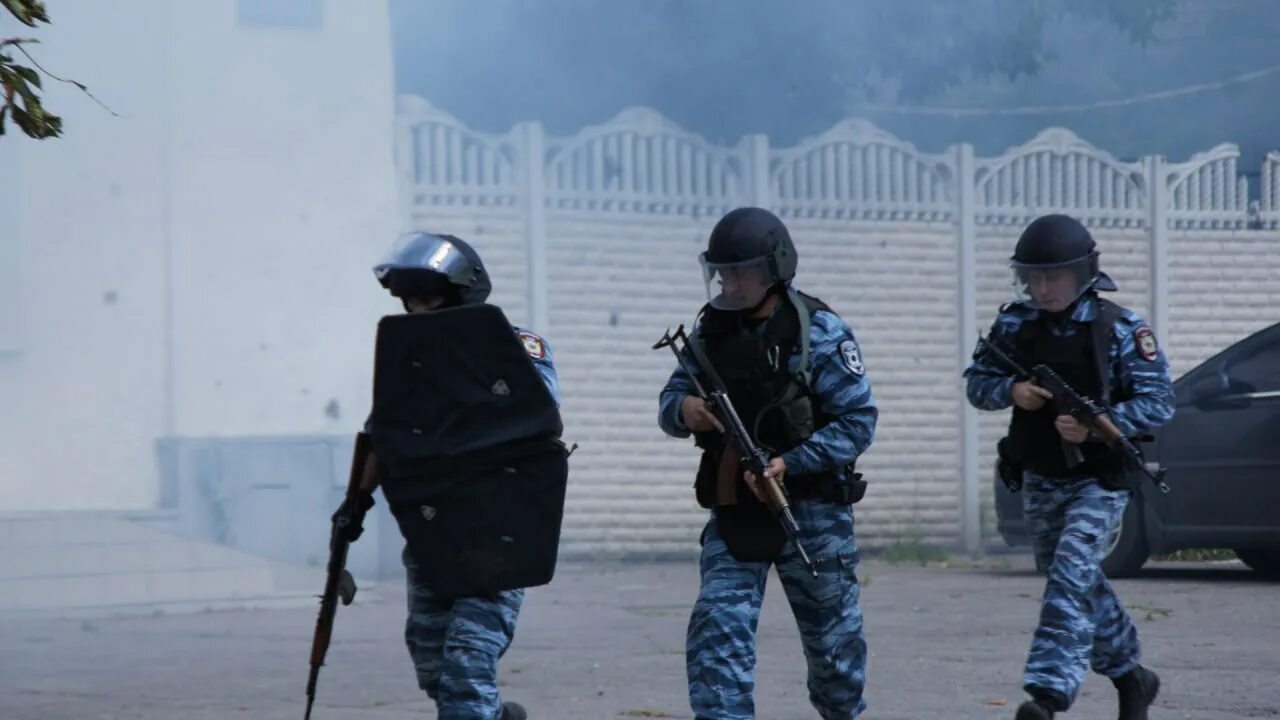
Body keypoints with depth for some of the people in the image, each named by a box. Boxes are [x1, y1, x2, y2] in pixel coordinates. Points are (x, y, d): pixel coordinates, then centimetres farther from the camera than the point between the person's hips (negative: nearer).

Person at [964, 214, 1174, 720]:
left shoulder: (1121, 329, -12)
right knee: (1083, 586, 16)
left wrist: (1096, 425, -26)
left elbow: (1159, 403, -12)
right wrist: (1010, 391, -17)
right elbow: (976, 382, 5)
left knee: (1071, 578, -20)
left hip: (1098, 482, -5)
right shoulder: (1015, 324, 0)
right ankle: (1131, 677, 36)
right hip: (1040, 483, 5)